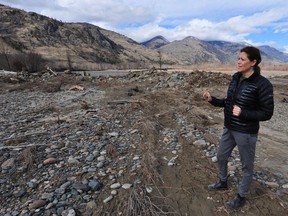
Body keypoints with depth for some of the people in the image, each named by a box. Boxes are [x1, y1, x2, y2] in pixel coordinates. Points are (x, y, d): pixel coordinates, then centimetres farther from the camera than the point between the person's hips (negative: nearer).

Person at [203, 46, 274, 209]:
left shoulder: (262, 84, -19)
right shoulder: (236, 77, 1)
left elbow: (267, 113, -15)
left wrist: (243, 113, -27)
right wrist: (212, 99, -5)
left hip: (246, 133, -7)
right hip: (229, 129, 7)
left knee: (247, 166, 15)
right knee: (221, 157, 23)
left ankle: (241, 197, 37)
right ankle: (223, 183, 49)